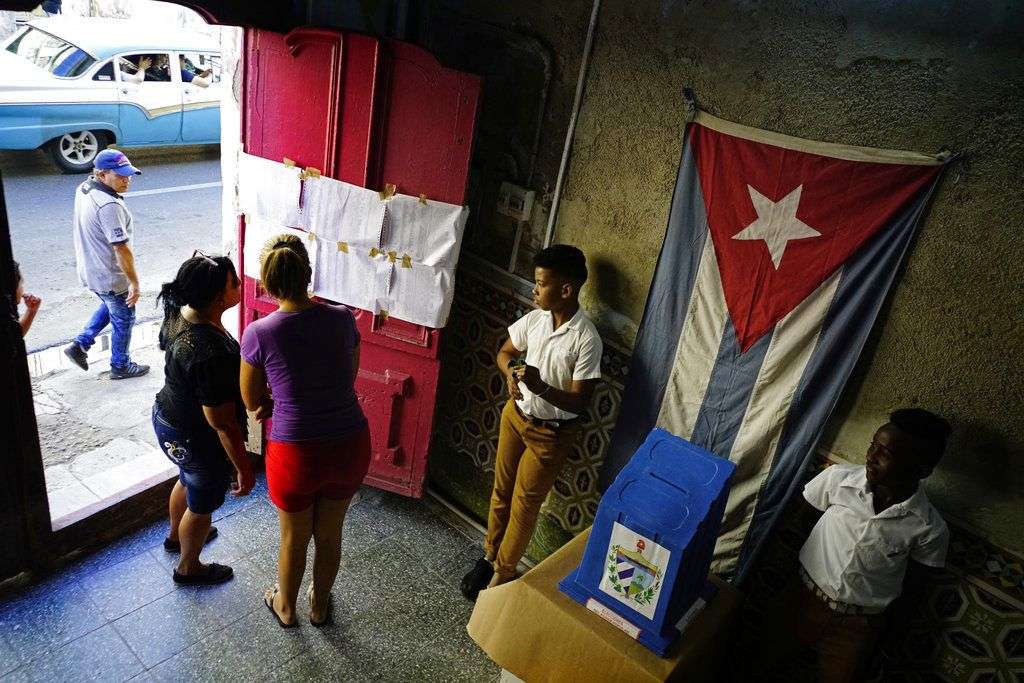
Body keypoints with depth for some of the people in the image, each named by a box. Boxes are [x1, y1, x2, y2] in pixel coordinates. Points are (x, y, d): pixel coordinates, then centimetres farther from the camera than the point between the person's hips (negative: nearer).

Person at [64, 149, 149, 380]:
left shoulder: (83, 189, -2)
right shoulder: (108, 205, -31)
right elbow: (121, 248, -29)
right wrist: (134, 282, -24)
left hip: (89, 271, 9)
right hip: (110, 277, -9)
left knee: (109, 306, 33)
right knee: (123, 319, 12)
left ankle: (80, 344, 30)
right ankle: (121, 366, 29)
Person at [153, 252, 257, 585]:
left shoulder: (178, 312, -13)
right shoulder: (211, 354, -40)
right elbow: (222, 423, -31)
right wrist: (244, 468, -20)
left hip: (167, 418, 9)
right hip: (198, 441, -8)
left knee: (189, 481, 35)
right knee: (202, 505, 20)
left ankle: (176, 535, 64)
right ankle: (188, 567, 47)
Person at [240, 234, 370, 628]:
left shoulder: (259, 334, -14)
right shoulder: (342, 318, -7)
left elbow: (251, 401, 1)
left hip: (296, 454, -2)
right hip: (351, 447, 3)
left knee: (293, 538, 25)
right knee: (329, 534, 27)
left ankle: (285, 607, 52)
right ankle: (320, 604, 51)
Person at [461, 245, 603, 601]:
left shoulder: (586, 339, -23)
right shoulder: (535, 319, -6)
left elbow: (579, 401, -20)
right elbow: (505, 351, 10)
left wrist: (542, 387, -35)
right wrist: (511, 372, -12)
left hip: (551, 432, -5)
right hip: (516, 415, 6)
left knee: (523, 505, 8)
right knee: (501, 491, 19)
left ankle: (502, 574, 27)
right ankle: (489, 555, 40)